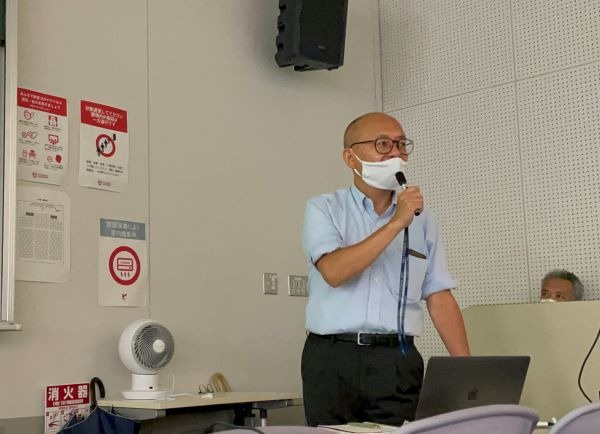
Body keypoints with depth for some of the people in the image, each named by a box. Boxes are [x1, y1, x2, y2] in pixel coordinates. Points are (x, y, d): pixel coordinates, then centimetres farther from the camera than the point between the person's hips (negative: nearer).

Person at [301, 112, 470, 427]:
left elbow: (439, 298, 8)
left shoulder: (422, 218, 11)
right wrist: (396, 223, -13)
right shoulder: (324, 209, 3)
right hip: (334, 358, -2)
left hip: (398, 361, 2)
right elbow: (334, 271, -15)